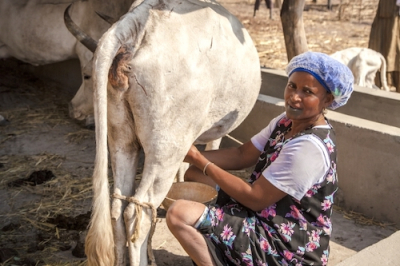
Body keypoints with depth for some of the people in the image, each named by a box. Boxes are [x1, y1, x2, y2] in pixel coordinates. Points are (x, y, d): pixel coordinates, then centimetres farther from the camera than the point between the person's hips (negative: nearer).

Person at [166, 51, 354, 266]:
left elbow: (255, 199, -24)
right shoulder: (287, 121, 2)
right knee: (193, 175, 13)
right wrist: (193, 156, -9)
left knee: (179, 214, -22)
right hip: (269, 218, 10)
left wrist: (200, 161, -18)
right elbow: (242, 155, 4)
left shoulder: (309, 148, -27)